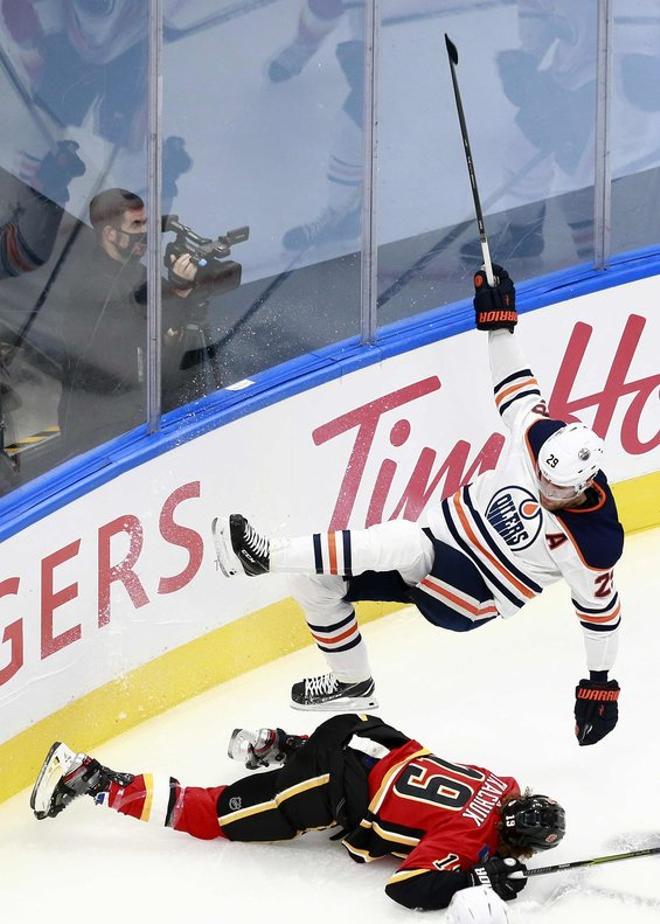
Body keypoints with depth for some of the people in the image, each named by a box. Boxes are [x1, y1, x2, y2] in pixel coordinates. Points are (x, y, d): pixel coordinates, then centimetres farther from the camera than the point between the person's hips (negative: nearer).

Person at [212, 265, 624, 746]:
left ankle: (269, 554, -36)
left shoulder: (593, 545, -20)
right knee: (315, 580, 1)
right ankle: (353, 686, 22)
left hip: (472, 595, -7)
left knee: (405, 543, -39)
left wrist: (601, 684, 0)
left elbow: (602, 609, -7)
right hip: (433, 553, 7)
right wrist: (500, 323, 4)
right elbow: (519, 390, 7)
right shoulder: (540, 435, -11)